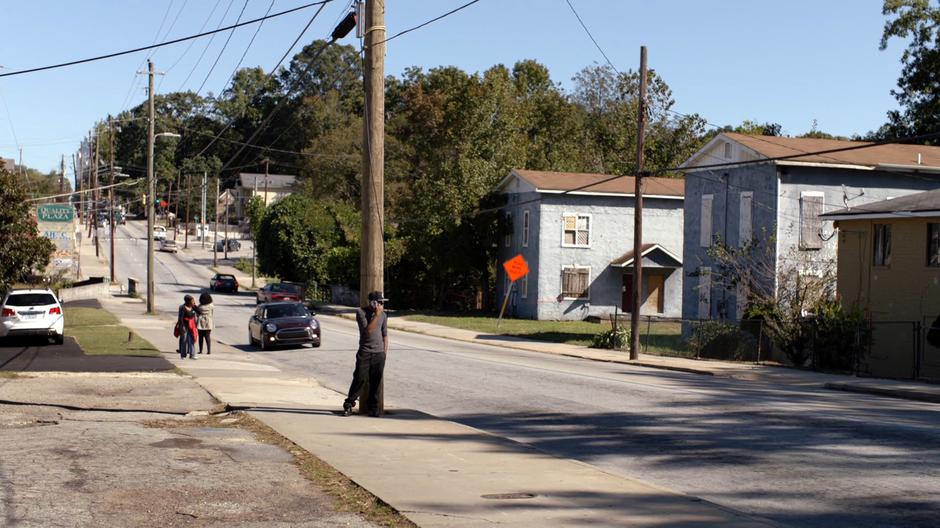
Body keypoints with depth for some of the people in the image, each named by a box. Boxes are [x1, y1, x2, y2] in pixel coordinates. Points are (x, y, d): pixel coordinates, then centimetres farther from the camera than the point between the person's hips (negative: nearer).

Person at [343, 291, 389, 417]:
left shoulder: (383, 315, 8)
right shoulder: (361, 312, -5)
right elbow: (368, 330, -17)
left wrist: (385, 352, 9)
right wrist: (376, 315, -20)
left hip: (379, 354, 3)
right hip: (365, 353, -3)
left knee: (376, 382, 3)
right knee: (359, 379, -5)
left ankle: (373, 408, 12)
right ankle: (348, 405, 7)